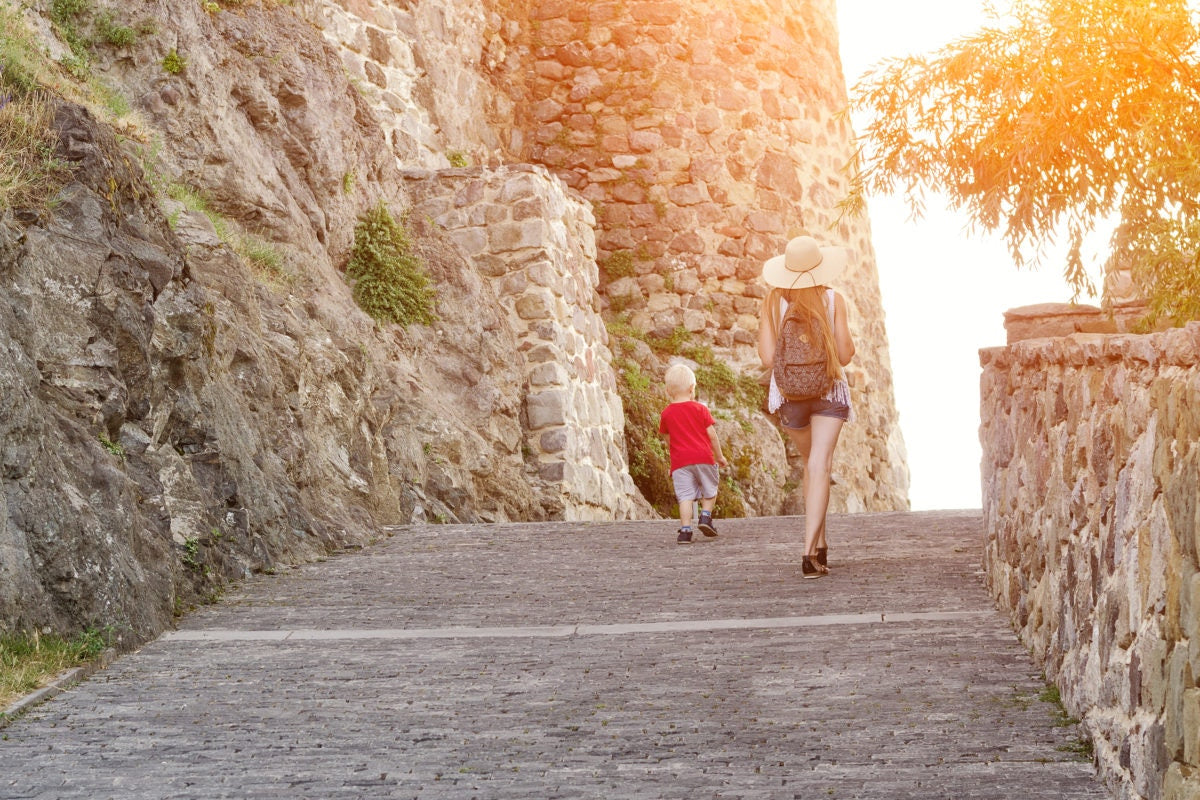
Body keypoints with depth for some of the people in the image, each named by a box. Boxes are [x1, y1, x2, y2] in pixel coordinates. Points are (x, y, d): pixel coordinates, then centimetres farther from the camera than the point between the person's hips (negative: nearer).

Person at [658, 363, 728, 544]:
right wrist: (719, 456, 11)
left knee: (685, 496, -4)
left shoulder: (666, 414, 5)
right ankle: (705, 515, -2)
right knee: (709, 491, 18)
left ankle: (685, 530, -12)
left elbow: (668, 441, 12)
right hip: (703, 457, 0)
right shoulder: (700, 409, 2)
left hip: (680, 461, 0)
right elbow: (712, 434, 1)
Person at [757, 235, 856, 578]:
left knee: (811, 465, 19)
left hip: (789, 394, 2)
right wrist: (849, 336, 18)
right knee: (820, 467, -9)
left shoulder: (773, 303, -2)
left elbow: (768, 358, -5)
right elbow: (845, 355, -4)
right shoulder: (833, 300, -5)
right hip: (829, 392, -2)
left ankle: (821, 545, 22)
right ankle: (811, 551, -22)